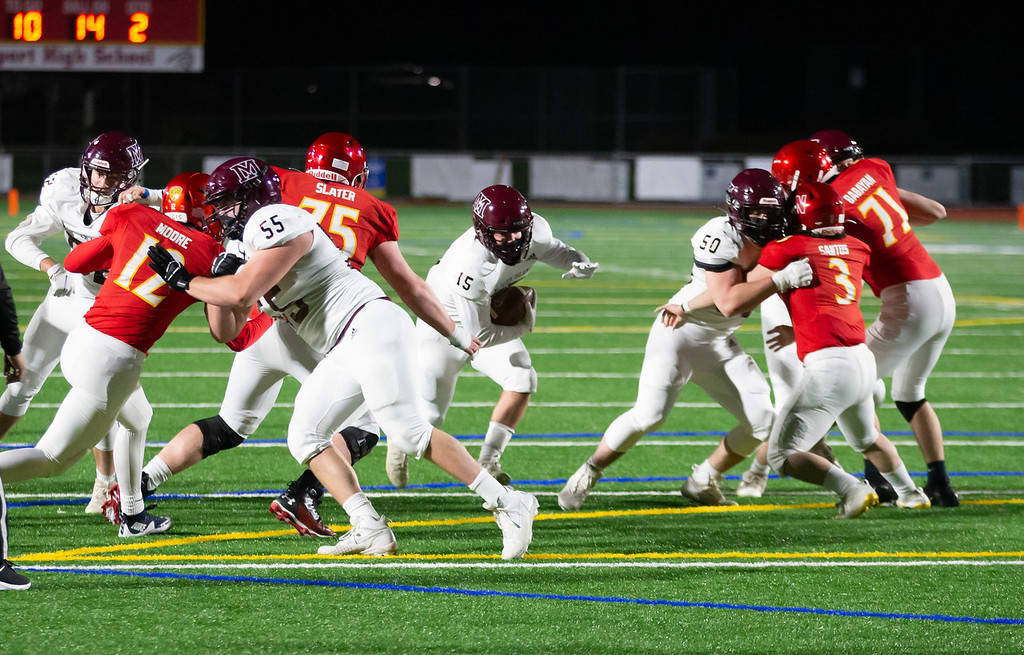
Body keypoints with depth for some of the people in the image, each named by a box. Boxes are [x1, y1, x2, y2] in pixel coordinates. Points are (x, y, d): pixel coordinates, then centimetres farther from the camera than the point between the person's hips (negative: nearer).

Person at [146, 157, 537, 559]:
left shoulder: (277, 223, -10)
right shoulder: (243, 246, 20)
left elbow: (242, 293, -19)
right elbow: (226, 330, 20)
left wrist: (184, 281, -7)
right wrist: (215, 277, 7)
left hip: (371, 325, -10)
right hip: (346, 350, 10)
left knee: (408, 431, -18)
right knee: (305, 438, 4)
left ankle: (507, 504, -15)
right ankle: (369, 530, -3)